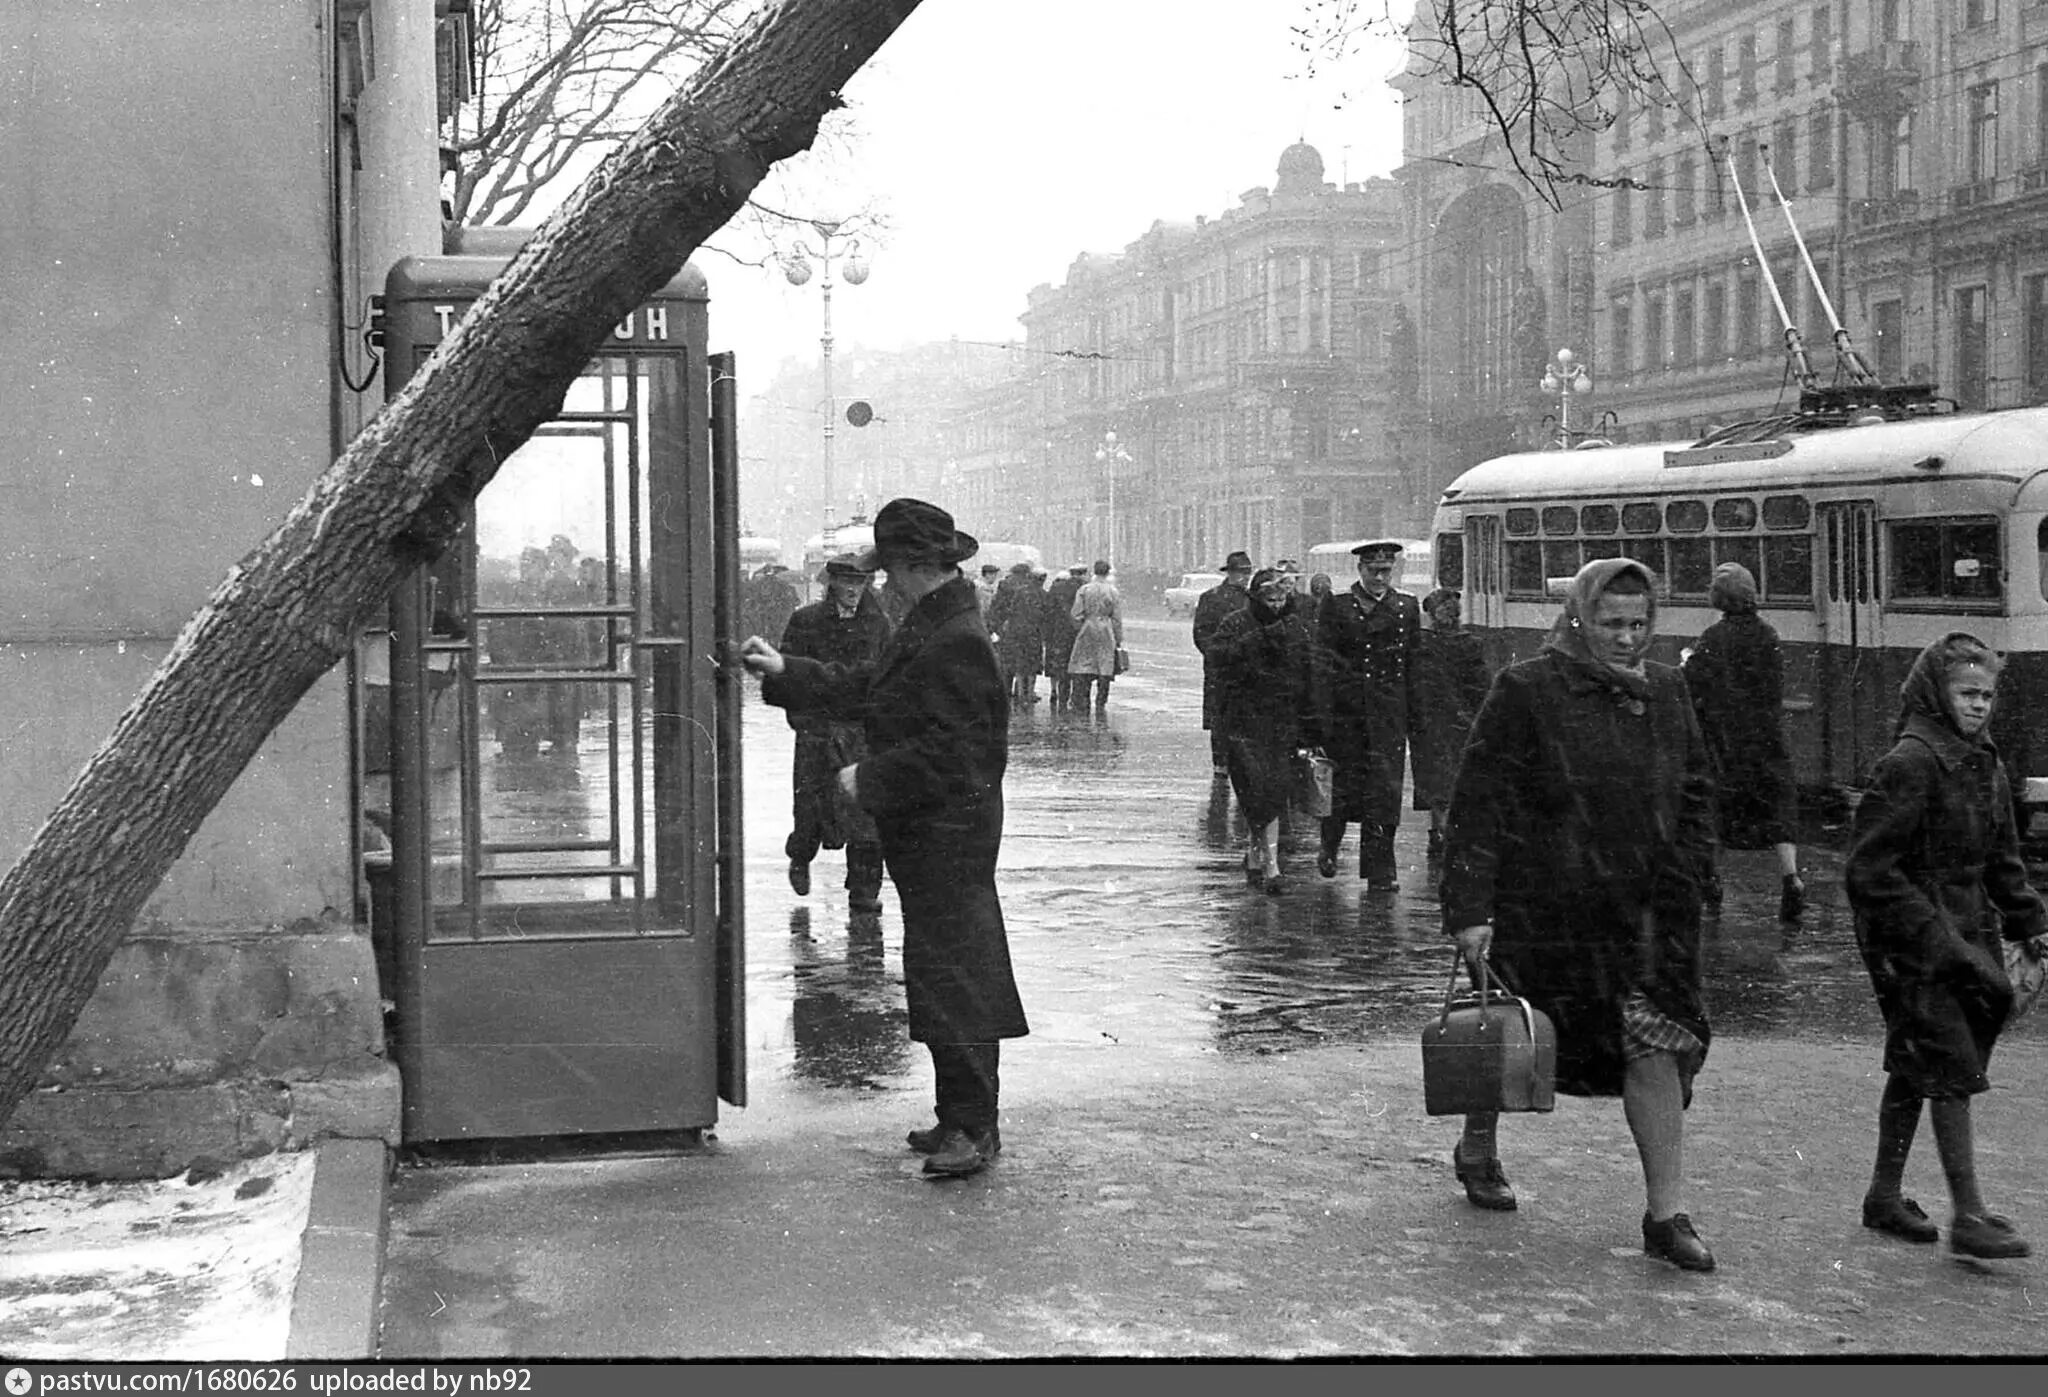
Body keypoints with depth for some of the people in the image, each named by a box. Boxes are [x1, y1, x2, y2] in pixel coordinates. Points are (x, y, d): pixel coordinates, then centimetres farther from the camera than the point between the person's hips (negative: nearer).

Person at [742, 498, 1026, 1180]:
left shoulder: (956, 642, -20)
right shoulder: (925, 625, 13)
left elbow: (945, 752, -24)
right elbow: (865, 685, 22)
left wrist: (869, 779, -16)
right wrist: (784, 672, 20)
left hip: (947, 834, -11)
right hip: (927, 830, 11)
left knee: (950, 974, -7)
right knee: (948, 971, 14)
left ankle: (973, 1125, -2)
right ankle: (963, 1118, 22)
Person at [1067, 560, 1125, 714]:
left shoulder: (1084, 590, -2)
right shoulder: (1114, 592, -2)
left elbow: (1076, 614, -4)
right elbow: (1117, 619, 0)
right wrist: (1119, 640, 6)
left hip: (1087, 631, 0)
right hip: (1106, 632, 0)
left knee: (1081, 667, 6)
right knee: (1104, 668, 4)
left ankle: (1079, 702, 3)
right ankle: (1101, 704, 4)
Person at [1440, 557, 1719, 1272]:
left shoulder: (1665, 691, 7)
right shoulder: (1525, 691, -10)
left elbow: (1696, 790, 17)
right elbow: (1477, 805, -12)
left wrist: (1682, 876, 5)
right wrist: (1469, 910, -16)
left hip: (1645, 909, 4)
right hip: (1542, 907, -4)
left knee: (1657, 1044, -5)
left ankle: (1667, 1213, 1)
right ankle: (1477, 1151, 39)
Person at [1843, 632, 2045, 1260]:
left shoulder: (1986, 766, 11)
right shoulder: (1908, 766, -17)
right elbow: (1869, 870, -19)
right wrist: (1932, 937, -20)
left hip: (1964, 932, 8)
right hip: (1910, 946, -8)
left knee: (1913, 1068, 15)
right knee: (1953, 1071, -9)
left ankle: (1886, 1196, 26)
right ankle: (1967, 1218, -7)